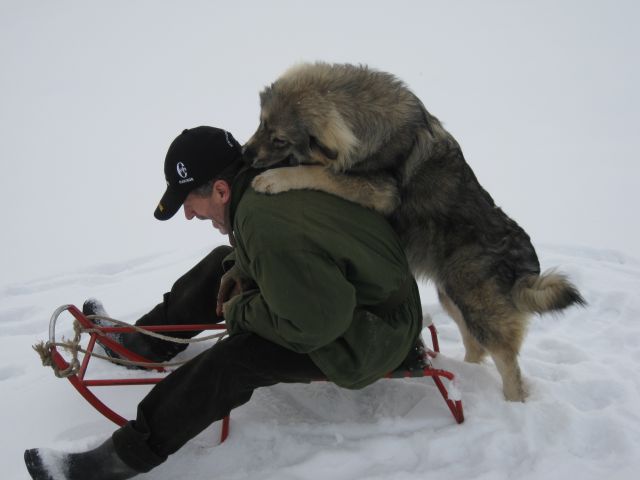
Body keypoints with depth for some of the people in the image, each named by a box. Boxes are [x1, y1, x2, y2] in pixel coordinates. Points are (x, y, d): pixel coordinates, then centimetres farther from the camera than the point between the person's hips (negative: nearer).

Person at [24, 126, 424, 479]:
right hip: (346, 285, 9)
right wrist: (239, 271, -2)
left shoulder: (267, 226, -35)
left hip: (370, 335, -9)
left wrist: (239, 311, -17)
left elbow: (313, 324, -31)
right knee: (223, 261, 13)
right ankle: (146, 341, 29)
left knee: (235, 360, -22)